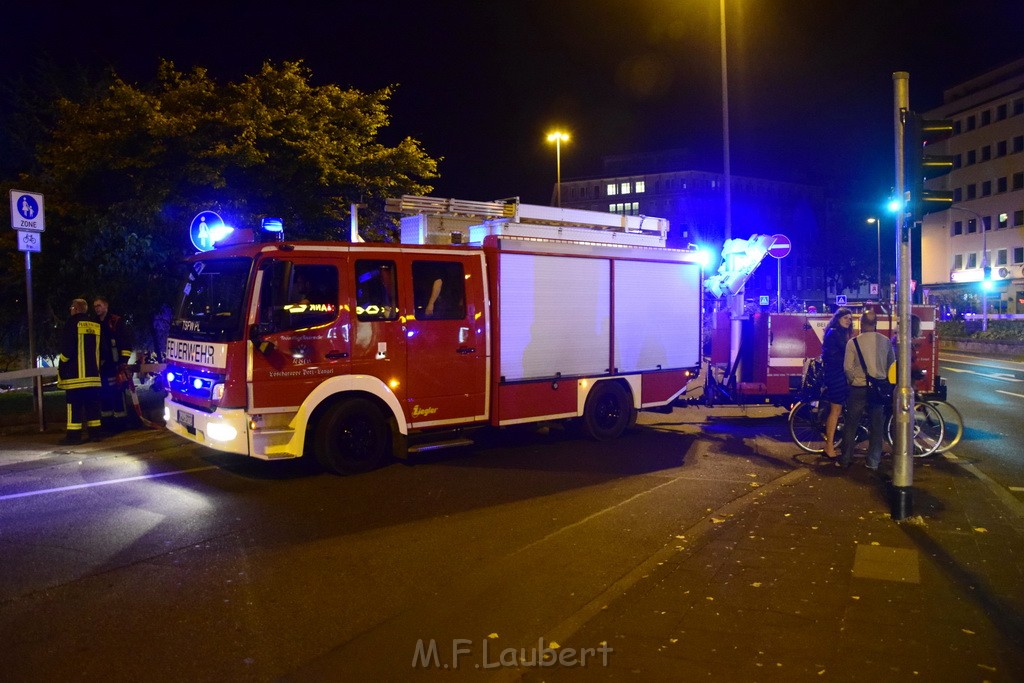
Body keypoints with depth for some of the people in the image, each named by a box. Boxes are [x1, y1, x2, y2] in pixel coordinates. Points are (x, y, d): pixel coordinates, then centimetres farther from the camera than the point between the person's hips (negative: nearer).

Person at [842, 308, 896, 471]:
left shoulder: (853, 342, -12)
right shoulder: (886, 341, -2)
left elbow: (848, 368, -11)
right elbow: (892, 365, 7)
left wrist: (854, 381, 7)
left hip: (859, 389, -2)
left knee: (851, 424, 9)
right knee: (877, 426, 11)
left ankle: (846, 459, 14)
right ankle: (873, 461, 15)